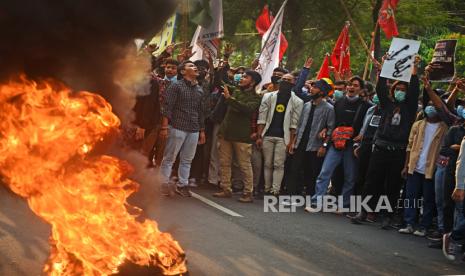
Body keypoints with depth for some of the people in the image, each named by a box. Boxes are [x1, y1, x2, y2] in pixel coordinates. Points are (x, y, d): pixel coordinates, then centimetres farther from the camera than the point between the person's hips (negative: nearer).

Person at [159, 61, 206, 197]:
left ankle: (182, 184, 16)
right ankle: (164, 183, 7)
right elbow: (167, 107, -8)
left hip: (194, 130, 5)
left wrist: (202, 130, 16)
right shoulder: (176, 86, -3)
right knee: (169, 158, 0)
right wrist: (164, 127, -14)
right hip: (178, 128, -5)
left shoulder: (199, 90, 15)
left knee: (187, 160, 7)